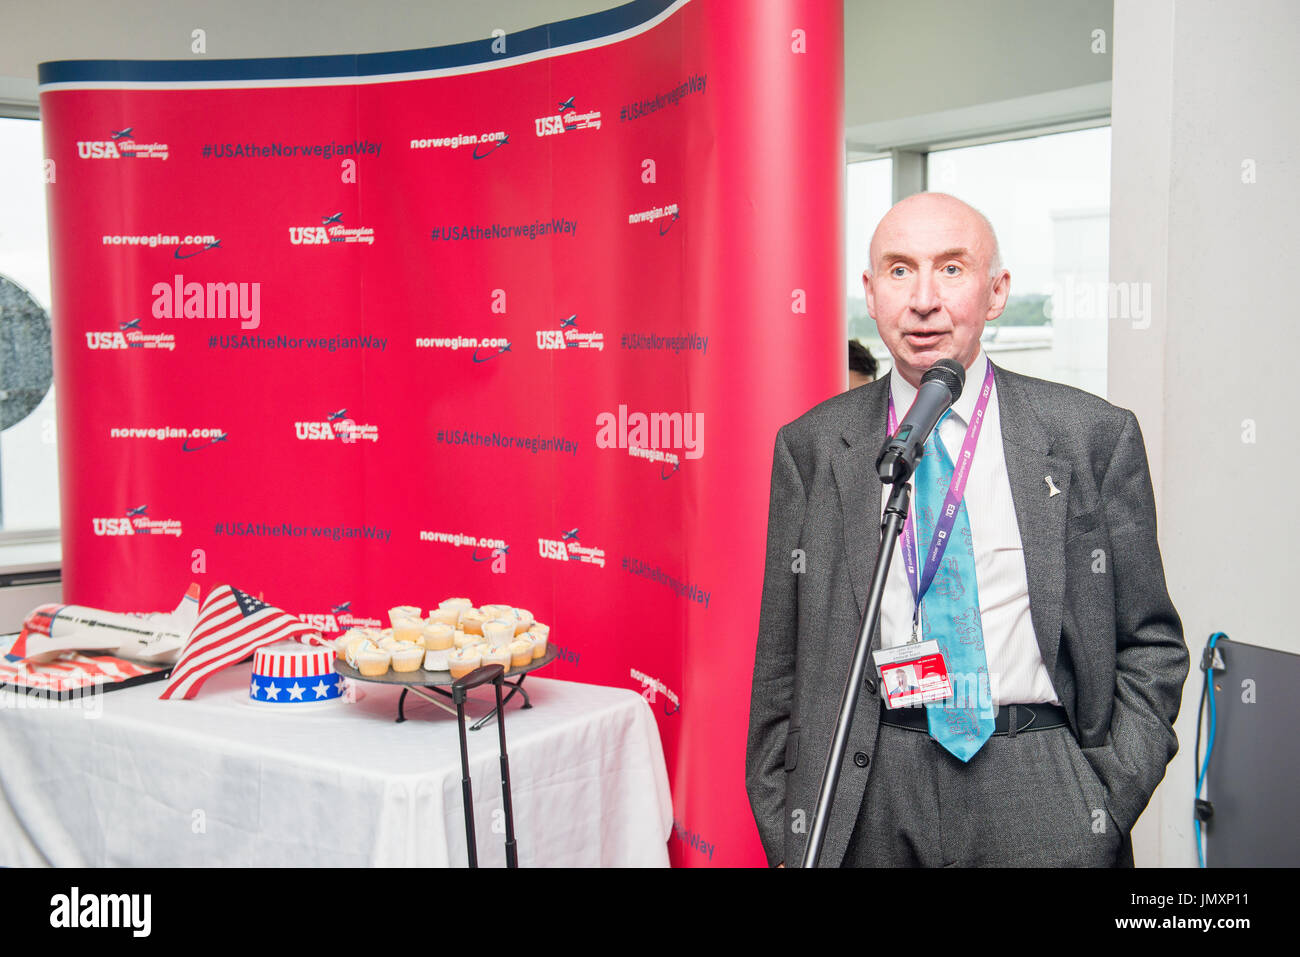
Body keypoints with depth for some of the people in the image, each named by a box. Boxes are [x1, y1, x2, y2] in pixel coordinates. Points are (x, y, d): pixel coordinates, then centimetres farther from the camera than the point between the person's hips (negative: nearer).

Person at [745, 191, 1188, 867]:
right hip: (865, 803, 1)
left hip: (1040, 806, -1)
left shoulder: (1096, 437, -2)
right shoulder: (811, 446, 1)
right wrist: (784, 836, 2)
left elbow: (1150, 645, 3)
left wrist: (1109, 802, -7)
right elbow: (781, 660, 4)